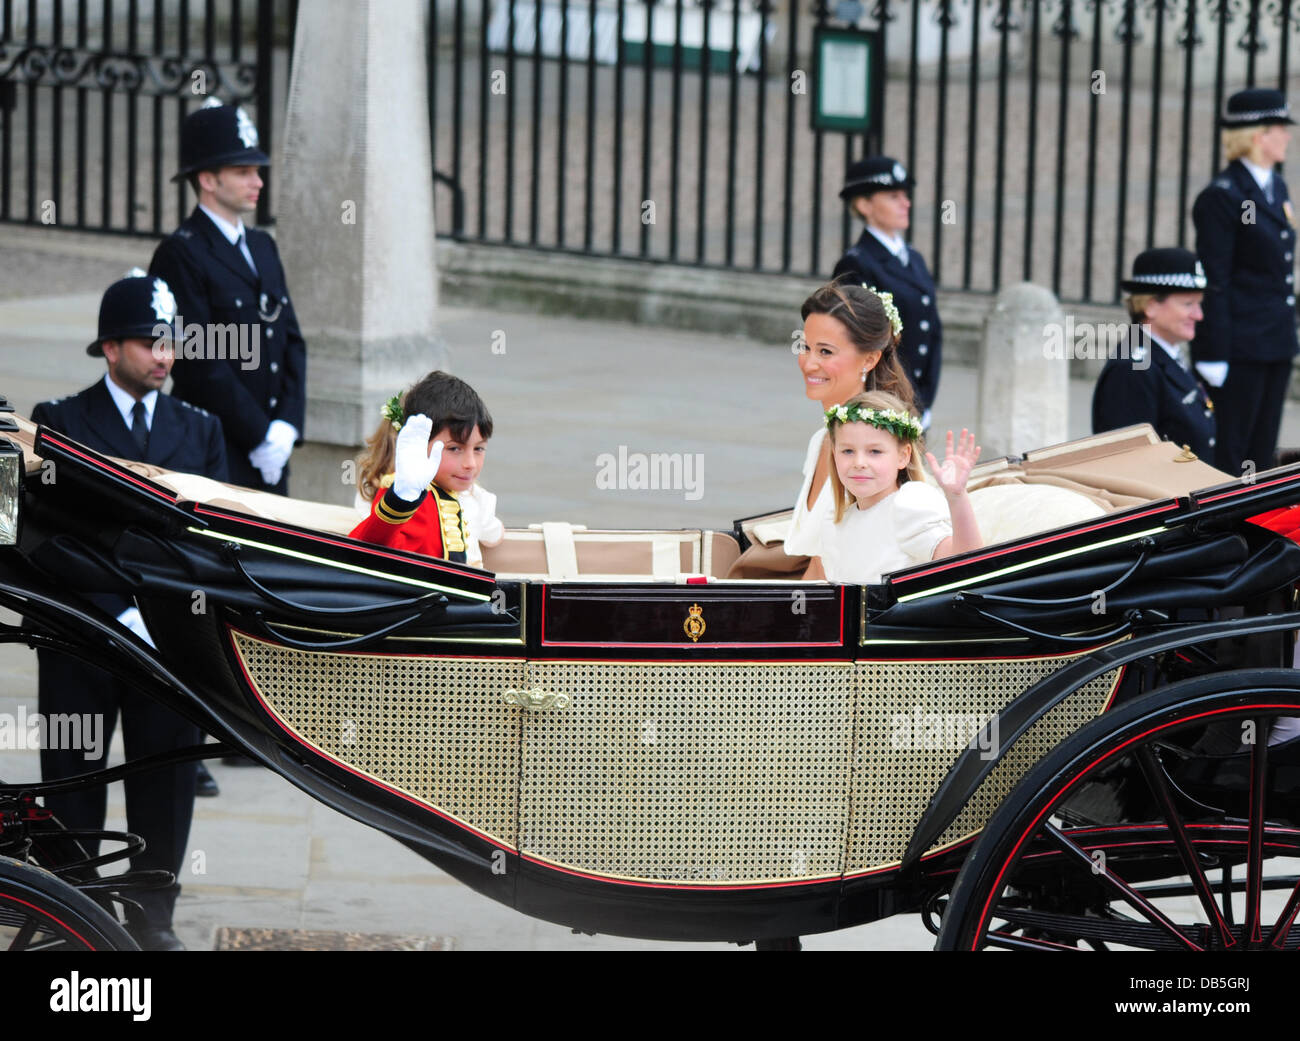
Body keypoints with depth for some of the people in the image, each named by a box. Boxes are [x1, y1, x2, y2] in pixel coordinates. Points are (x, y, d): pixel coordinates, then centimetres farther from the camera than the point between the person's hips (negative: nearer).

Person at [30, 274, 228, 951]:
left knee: (166, 779, 5)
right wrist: (121, 615, -15)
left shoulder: (200, 429, 12)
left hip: (171, 638, 3)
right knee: (74, 778, 3)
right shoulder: (61, 423, 1)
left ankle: (152, 916, 16)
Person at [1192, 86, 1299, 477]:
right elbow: (1213, 282, -15)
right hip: (1239, 348, -9)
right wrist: (1214, 356, -17)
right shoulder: (1222, 196, -13)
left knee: (1261, 456, 11)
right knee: (1226, 458, -3)